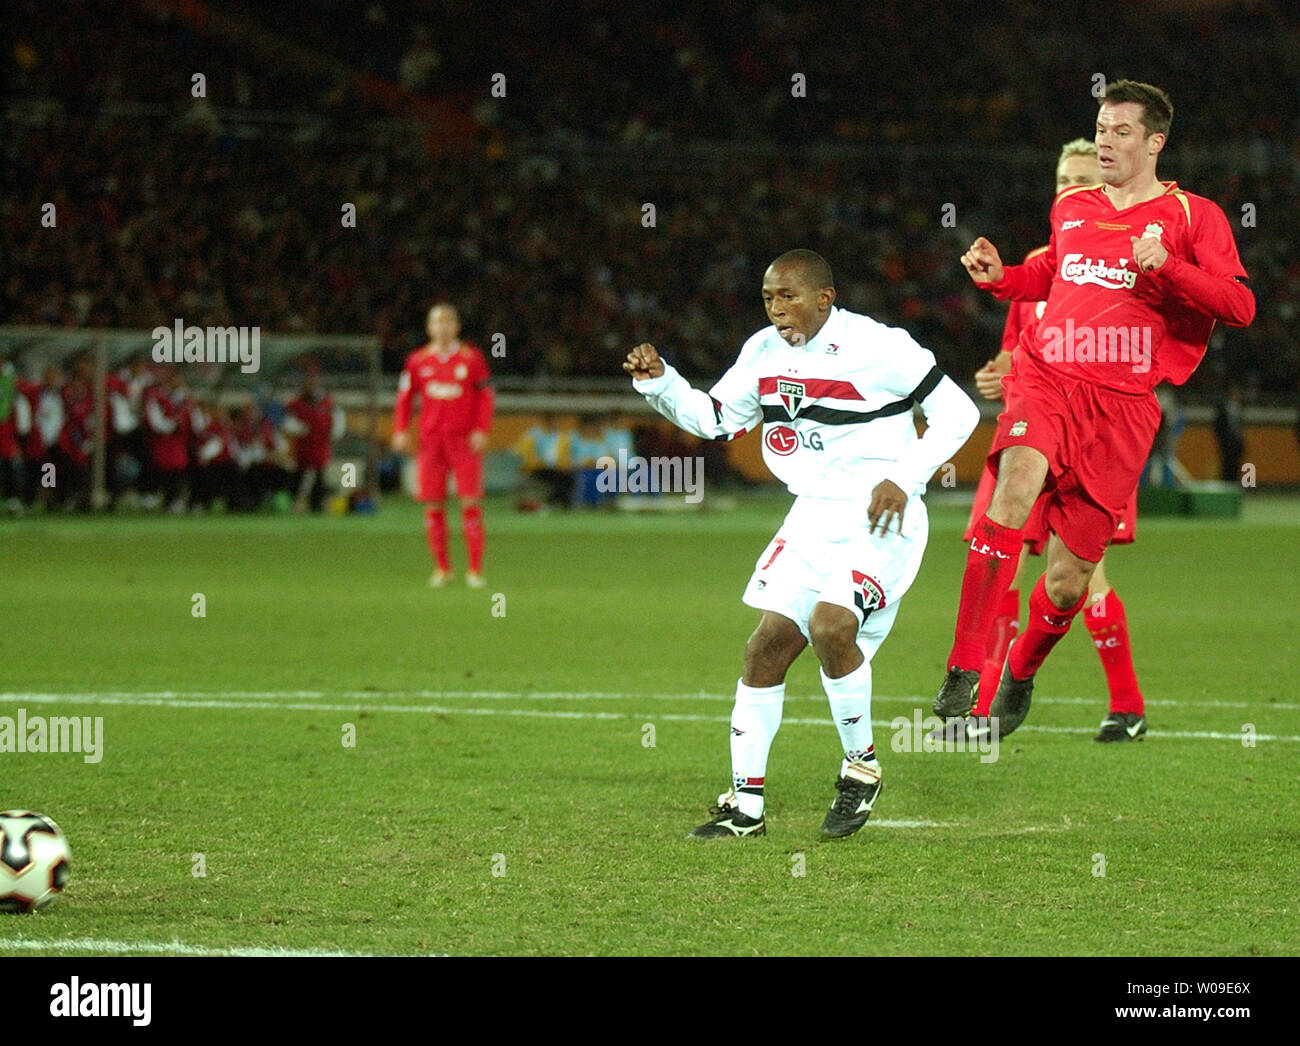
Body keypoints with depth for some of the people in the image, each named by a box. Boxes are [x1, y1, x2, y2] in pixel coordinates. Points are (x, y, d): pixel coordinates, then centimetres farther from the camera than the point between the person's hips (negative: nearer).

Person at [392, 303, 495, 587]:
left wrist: (481, 430, -6)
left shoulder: (472, 358, 2)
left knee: (470, 502, -8)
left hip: (464, 439, -2)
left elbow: (485, 396, 4)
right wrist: (400, 430, 1)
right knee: (433, 504, 1)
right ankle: (441, 567, 13)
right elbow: (404, 396, 13)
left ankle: (475, 569, -3)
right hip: (431, 440, 2)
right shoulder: (418, 360, 7)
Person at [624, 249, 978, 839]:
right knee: (767, 646, -1)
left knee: (830, 625, -26)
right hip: (813, 518, 7)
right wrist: (658, 383, 1)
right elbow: (714, 419, 18)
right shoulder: (765, 352, 6)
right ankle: (745, 806, 7)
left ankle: (861, 766, -4)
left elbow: (957, 412, -8)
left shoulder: (877, 348, -13)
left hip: (878, 519, -7)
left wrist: (904, 478, -16)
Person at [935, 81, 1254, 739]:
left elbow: (1240, 307, -5)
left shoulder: (1192, 216, 4)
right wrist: (999, 277, 15)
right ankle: (962, 673, -34)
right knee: (1017, 486, -32)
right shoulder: (1070, 209, 17)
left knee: (1068, 580, 0)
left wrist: (1167, 267, -19)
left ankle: (1020, 676, 34)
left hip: (1122, 404, -1)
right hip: (1047, 377, 2)